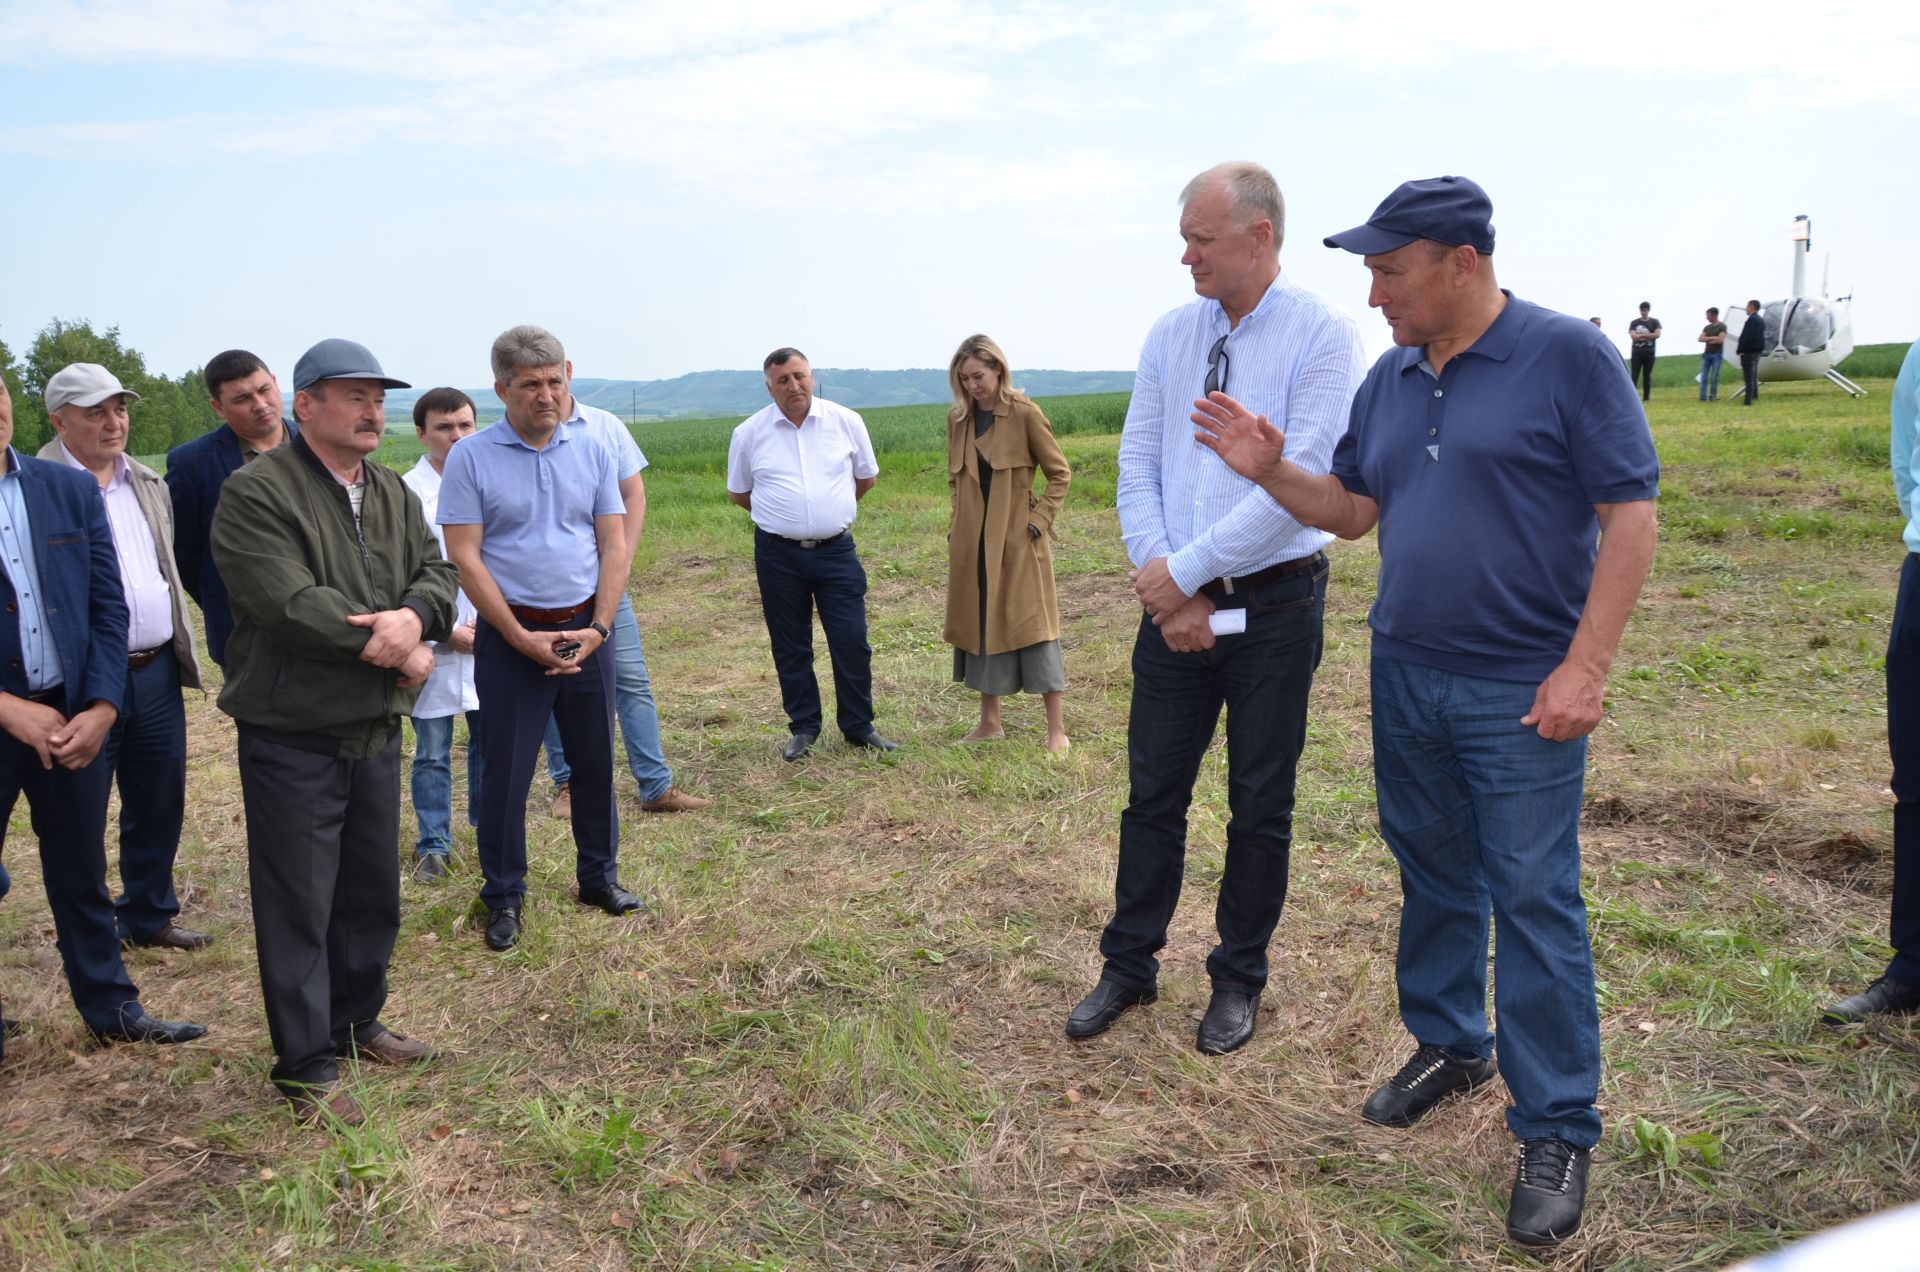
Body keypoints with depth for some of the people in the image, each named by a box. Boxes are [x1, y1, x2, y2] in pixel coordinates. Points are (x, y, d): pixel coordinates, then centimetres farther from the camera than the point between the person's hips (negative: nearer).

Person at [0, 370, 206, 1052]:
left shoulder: (72, 490, 2)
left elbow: (109, 607, 2)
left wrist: (101, 707, -7)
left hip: (72, 716, 3)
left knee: (81, 874, 15)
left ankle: (110, 1008, 28)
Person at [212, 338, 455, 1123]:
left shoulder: (394, 493, 11)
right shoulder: (256, 493, -13)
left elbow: (437, 573, 3)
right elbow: (289, 602, -24)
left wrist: (414, 617, -21)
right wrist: (399, 650, -18)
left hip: (377, 729, 7)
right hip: (292, 739, -7)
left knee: (372, 893, 18)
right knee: (299, 907, 3)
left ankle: (356, 1022, 37)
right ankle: (307, 1068, 15)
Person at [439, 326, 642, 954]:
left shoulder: (592, 451, 4)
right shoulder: (471, 458, -6)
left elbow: (614, 543, 3)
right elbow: (465, 557, -9)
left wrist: (597, 628, -8)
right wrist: (521, 639, -14)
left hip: (586, 631, 3)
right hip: (510, 635, -3)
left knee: (596, 762, 12)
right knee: (505, 772, 3)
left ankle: (599, 876, 29)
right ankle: (503, 897, 19)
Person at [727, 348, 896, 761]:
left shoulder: (846, 422, -1)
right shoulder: (749, 433, -2)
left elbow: (866, 477, 14)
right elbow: (738, 493, 13)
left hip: (836, 550, 0)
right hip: (778, 554, 0)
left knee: (852, 642, 0)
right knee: (790, 647, 8)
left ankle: (859, 727, 14)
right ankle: (803, 727, 22)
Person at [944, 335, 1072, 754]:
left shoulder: (1024, 414, -8)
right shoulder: (957, 419, 6)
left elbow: (1060, 473, -3)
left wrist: (1040, 520, -10)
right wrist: (958, 527, 8)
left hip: (1017, 540, -5)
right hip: (971, 542, 5)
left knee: (1032, 625, -3)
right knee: (979, 624, 10)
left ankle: (1056, 729, 3)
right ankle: (989, 722, 23)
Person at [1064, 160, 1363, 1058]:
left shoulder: (1322, 334, -9)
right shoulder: (1170, 335, 6)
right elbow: (1137, 463, 4)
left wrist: (1185, 570, -16)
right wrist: (1161, 580, -8)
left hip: (1275, 605, -4)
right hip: (1176, 603, 4)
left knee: (1260, 806, 10)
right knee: (1152, 793, 11)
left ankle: (1237, 980, 27)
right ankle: (1129, 966, 28)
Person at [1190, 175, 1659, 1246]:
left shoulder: (1568, 355, -9)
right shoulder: (1390, 377, 9)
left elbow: (1631, 514, -12)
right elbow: (1354, 509, 15)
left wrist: (1585, 667, -18)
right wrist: (1270, 469, -3)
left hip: (1521, 692, -6)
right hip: (1406, 677, 6)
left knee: (1533, 901, -2)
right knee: (1433, 879, 17)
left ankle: (1559, 1131, 11)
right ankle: (1451, 1045, 36)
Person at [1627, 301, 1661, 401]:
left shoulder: (1655, 322, 7)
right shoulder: (1634, 323, 6)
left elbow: (1657, 334, -7)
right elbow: (1633, 336, -8)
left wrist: (1641, 335, -7)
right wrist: (1649, 336, -7)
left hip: (1649, 352, 1)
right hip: (1636, 352, -1)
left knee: (1647, 375, 4)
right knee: (1634, 376, -6)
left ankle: (1646, 397, 7)